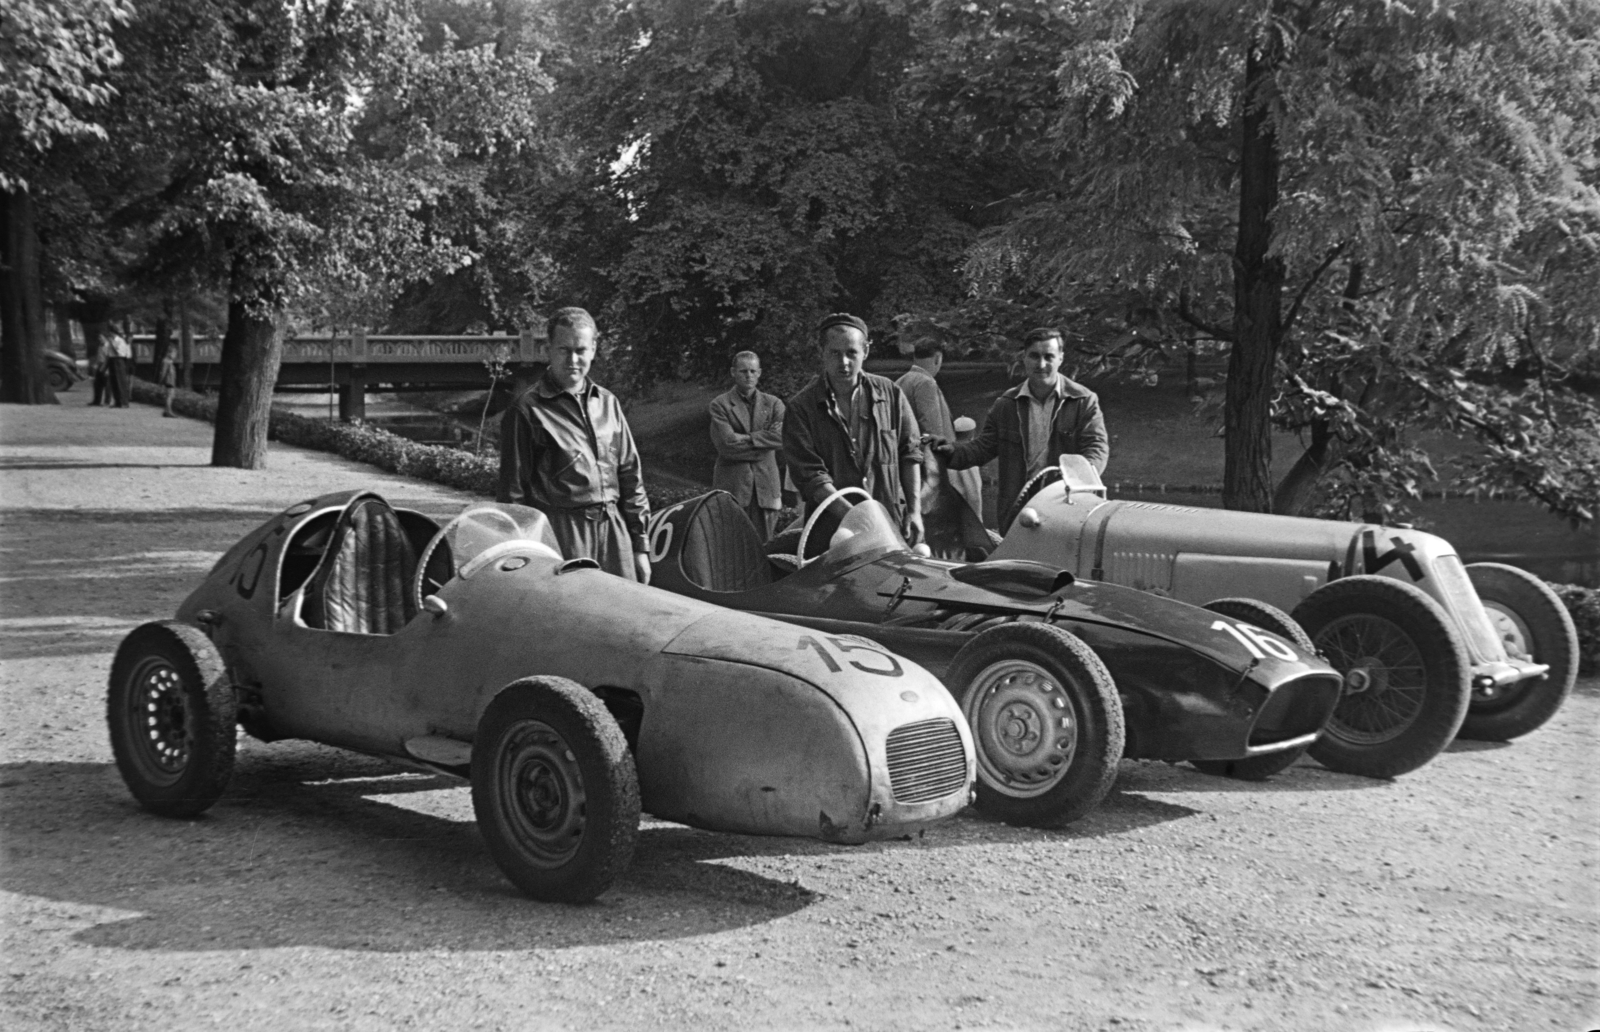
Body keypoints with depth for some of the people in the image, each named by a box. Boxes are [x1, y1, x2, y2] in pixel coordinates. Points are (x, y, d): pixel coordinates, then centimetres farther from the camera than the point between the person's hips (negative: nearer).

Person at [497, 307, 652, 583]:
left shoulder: (608, 403, 14)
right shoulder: (527, 410, -4)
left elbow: (631, 475, 17)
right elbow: (513, 491, -4)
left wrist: (640, 546, 13)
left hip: (614, 528, 5)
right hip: (561, 531, -5)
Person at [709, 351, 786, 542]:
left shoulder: (773, 404, 13)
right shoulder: (720, 404, 3)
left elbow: (780, 437, -4)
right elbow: (726, 444, -10)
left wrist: (745, 439, -8)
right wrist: (762, 444, -6)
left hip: (766, 486, 3)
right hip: (732, 485, -3)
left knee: (763, 544, 4)